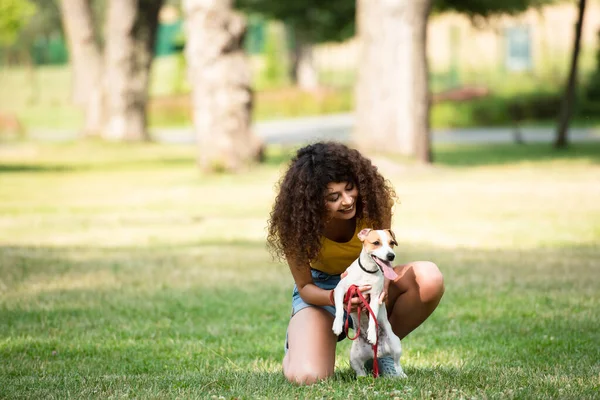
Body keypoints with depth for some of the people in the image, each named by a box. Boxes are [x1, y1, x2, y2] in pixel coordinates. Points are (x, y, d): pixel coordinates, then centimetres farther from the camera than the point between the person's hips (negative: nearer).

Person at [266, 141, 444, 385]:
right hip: (319, 290, -2)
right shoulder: (296, 221, -26)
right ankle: (295, 347, 11)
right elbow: (305, 287, -17)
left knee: (429, 278, -32)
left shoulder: (373, 198, -24)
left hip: (368, 283, 2)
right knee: (306, 377, -30)